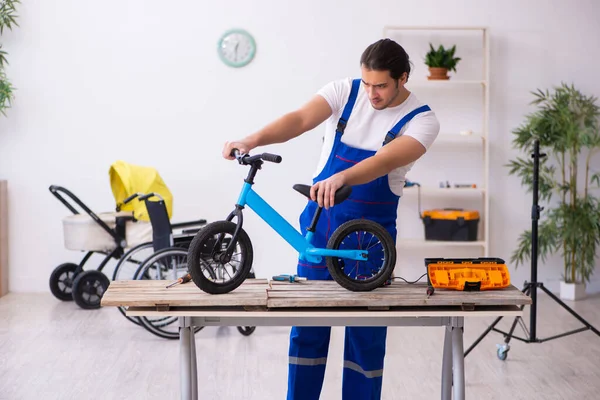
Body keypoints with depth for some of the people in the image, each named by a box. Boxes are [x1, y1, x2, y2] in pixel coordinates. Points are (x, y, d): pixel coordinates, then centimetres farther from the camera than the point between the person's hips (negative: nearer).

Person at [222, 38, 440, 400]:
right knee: (307, 322, 6)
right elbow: (300, 119, -19)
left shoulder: (422, 120, -10)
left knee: (366, 331, 4)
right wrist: (253, 140, -36)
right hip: (320, 220, 2)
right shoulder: (344, 91, -3)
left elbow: (384, 161, -28)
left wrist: (341, 178, -46)